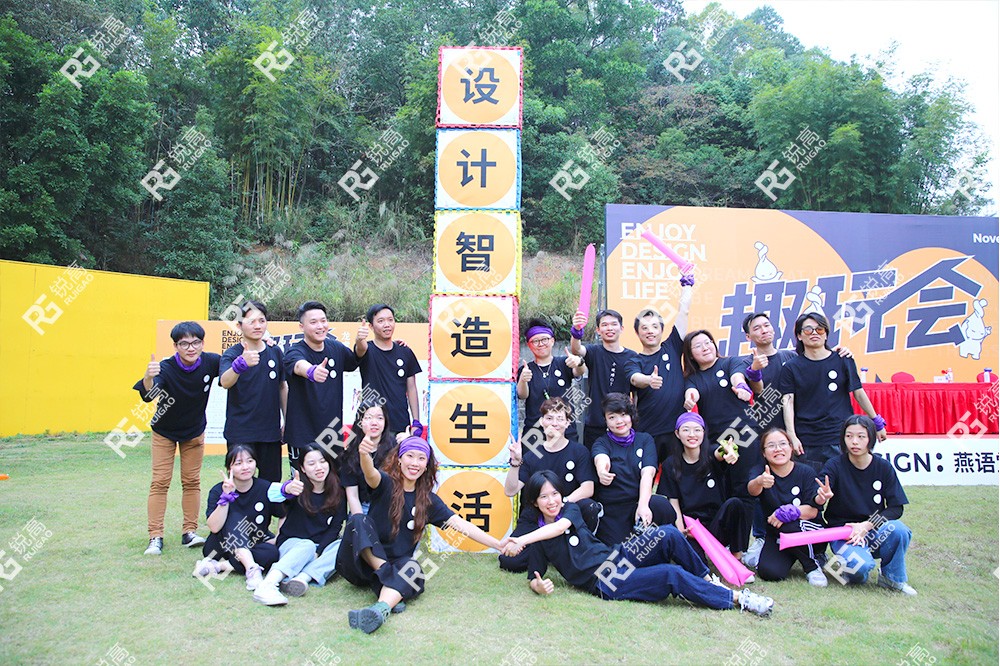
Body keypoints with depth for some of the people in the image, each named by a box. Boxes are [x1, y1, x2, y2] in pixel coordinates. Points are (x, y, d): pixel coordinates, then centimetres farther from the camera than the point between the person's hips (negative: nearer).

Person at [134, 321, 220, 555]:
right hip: (164, 432, -2)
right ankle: (155, 537, 2)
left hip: (194, 431, 3)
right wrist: (149, 377, -65)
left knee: (192, 481, 7)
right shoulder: (166, 368, -29)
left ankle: (189, 532, 16)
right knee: (160, 482, -4)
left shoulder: (210, 362, -21)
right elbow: (147, 395, -45)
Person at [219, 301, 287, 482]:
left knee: (272, 482, 10)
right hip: (240, 434, -4)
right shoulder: (232, 354, -8)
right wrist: (241, 363, -47)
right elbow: (225, 382, -28)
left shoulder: (275, 352, 5)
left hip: (271, 432, 4)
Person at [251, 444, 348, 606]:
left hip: (323, 546, 3)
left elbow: (335, 526, -1)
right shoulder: (299, 488, -7)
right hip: (292, 544, -3)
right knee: (307, 546, -35)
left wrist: (318, 551, -18)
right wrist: (287, 489, -56)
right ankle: (267, 585, -51)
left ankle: (302, 577, -40)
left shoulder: (337, 492, 2)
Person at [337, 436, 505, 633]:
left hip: (397, 564, 2)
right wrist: (364, 454, -53)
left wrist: (498, 545, -10)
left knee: (412, 568, -32)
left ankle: (381, 609, -60)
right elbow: (370, 474, -28)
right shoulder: (386, 484, -3)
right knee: (358, 520, -26)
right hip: (364, 563, -2)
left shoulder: (428, 500, 6)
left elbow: (460, 524, 0)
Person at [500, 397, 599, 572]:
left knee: (590, 507, -33)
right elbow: (510, 491, -2)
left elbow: (588, 489, -10)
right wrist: (515, 462, -17)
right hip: (533, 519, 1)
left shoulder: (578, 451, 2)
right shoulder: (532, 456, 6)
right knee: (509, 561, -22)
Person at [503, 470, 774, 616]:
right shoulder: (538, 540, 5)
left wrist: (522, 540, -22)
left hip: (619, 556, 4)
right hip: (606, 584, -4)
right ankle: (737, 598, -12)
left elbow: (560, 525, -14)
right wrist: (539, 587, -18)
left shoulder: (571, 509, 8)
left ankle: (708, 581, -5)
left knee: (667, 533, -23)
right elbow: (533, 577, 7)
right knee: (672, 575, -25)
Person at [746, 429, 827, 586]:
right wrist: (759, 482, -56)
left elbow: (813, 510, -13)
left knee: (789, 525, -35)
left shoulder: (806, 472, -8)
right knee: (769, 572, -23)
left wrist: (787, 512, -31)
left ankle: (812, 566, -7)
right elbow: (752, 490, -31)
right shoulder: (760, 472, -6)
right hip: (775, 534, 2)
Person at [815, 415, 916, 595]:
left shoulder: (883, 467, -1)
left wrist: (866, 525, -17)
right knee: (861, 565, -32)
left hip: (872, 530, 3)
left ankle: (891, 577, -3)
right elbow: (815, 501, -20)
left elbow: (896, 508, -3)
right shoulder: (834, 466, -7)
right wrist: (821, 498, -45)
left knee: (899, 530, -29)